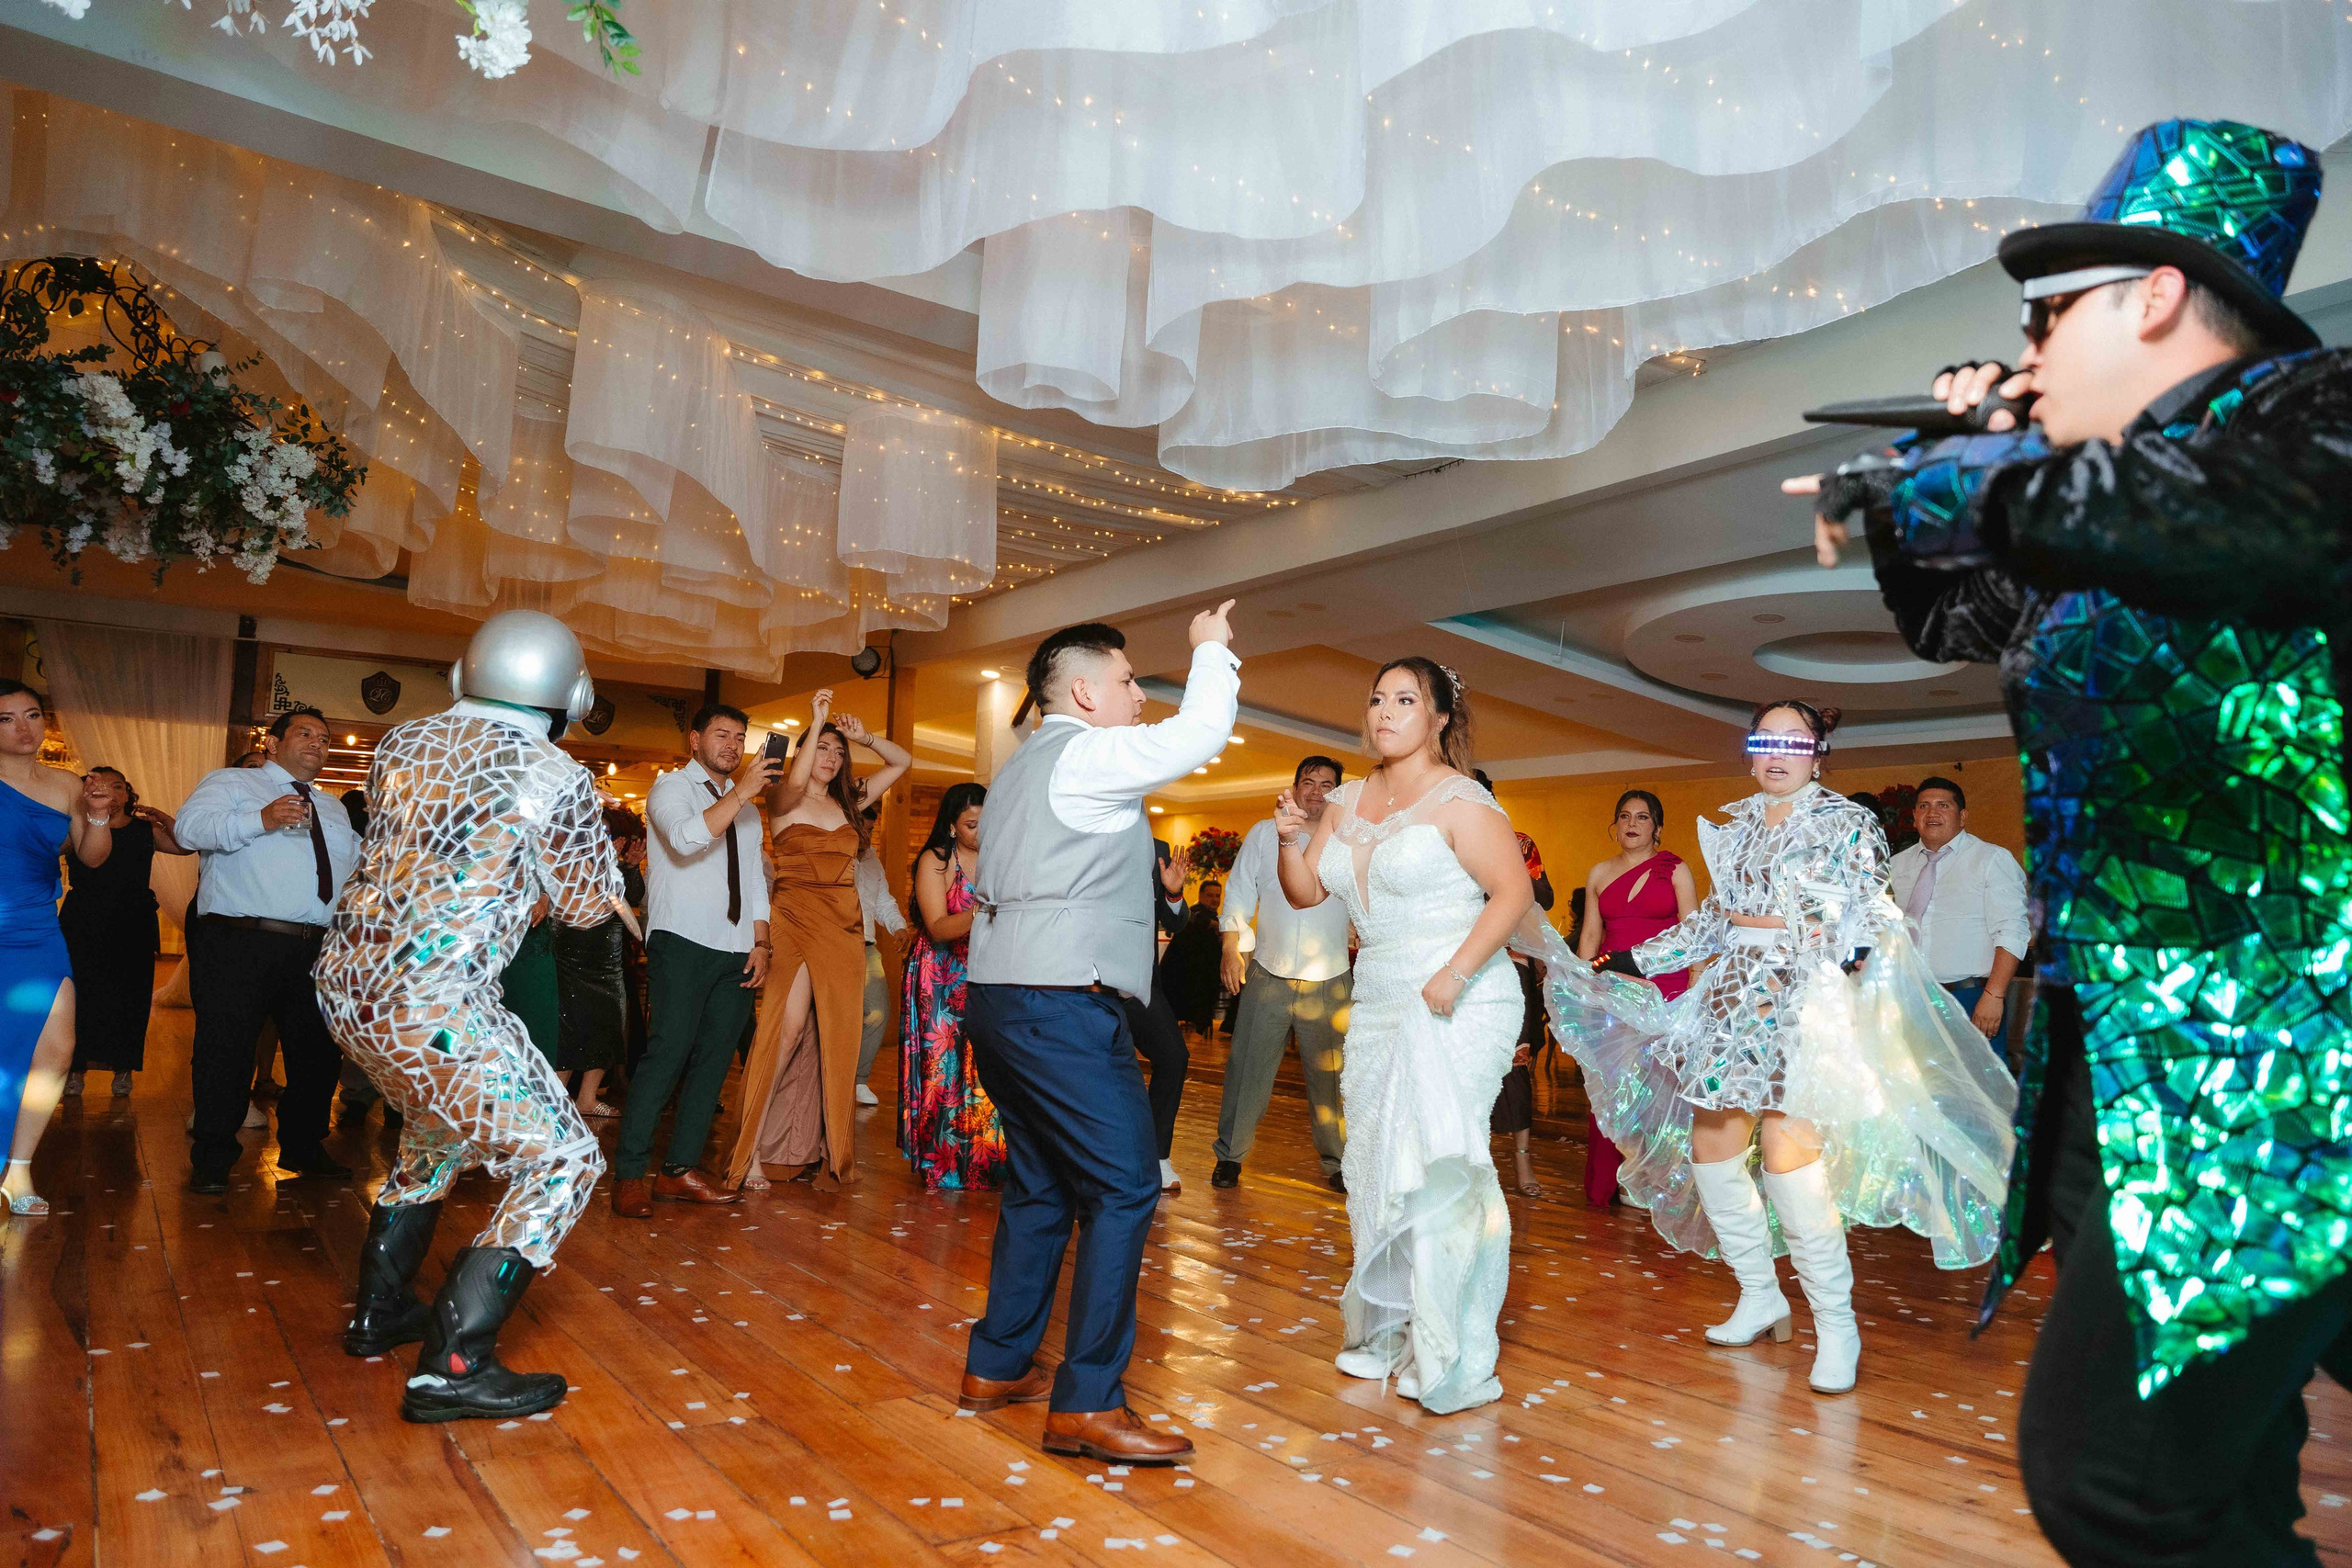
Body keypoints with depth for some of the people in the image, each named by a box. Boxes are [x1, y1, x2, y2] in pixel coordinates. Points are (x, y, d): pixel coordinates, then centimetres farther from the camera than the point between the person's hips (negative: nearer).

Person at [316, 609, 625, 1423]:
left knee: (437, 1132, 30)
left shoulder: (402, 742, 7)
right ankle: (452, 1368, -3)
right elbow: (588, 902, 1)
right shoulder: (557, 780, -12)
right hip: (429, 1006, -8)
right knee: (561, 1160, 0)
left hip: (346, 980, 9)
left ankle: (378, 1312, 43)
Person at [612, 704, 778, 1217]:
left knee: (714, 1058, 5)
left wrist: (760, 944, 9)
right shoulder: (671, 787, 2)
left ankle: (679, 1172, 12)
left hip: (735, 952, 7)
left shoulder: (747, 808, 22)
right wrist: (741, 792, -25)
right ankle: (629, 1176, -6)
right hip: (682, 943, -6)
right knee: (669, 1052, -13)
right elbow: (687, 837, -21)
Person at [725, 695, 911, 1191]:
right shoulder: (783, 800, 2)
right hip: (796, 921, -5)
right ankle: (749, 1149, -8)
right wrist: (816, 723, -23)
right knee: (788, 1029, -15)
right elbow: (794, 785, -23)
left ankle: (827, 1151, 8)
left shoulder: (848, 802, 15)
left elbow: (902, 762, 19)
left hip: (844, 927, 5)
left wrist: (865, 738, 4)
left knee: (836, 1038, 3)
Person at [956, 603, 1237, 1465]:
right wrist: (1211, 652, 7)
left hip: (1002, 999, 10)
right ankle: (1086, 1403, -4)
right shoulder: (1085, 754, -9)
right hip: (1061, 1005, -10)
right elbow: (1199, 735, -8)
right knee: (1123, 1188, -7)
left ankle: (996, 1367, 26)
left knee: (1040, 1186, 17)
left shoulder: (1022, 766, 21)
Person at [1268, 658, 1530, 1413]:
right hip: (1378, 1004, 7)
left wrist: (1455, 974, -23)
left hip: (1456, 1007, -7)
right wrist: (1292, 840, -6)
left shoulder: (1459, 801, -9)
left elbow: (1515, 891, -15)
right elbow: (1305, 893, 13)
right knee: (1374, 1167, 10)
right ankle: (1388, 1330, 26)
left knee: (1438, 1166, -9)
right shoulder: (1350, 801, 12)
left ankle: (1453, 1359, 3)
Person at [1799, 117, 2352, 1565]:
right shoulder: (2094, 517, 16)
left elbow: (2149, 512, -27)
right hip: (2140, 1058, 9)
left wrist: (1940, 477, -10)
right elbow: (1956, 620, 32)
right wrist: (1918, 478, 18)